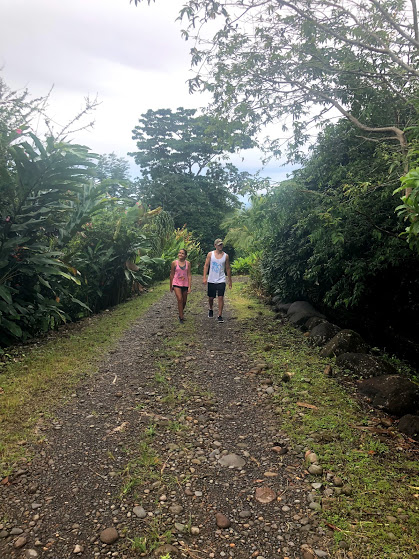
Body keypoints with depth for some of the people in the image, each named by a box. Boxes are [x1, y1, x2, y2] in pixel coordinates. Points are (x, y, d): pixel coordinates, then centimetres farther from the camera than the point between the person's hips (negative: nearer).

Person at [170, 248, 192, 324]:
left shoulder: (188, 263, 1)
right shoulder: (174, 263, -2)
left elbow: (189, 275, 2)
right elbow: (172, 274, 5)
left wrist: (189, 286, -4)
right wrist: (171, 286, 8)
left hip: (185, 284, 2)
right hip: (176, 284, -2)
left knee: (184, 301, 11)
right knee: (180, 299, -16)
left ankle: (181, 314, 35)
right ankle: (181, 317, -8)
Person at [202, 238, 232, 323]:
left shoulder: (226, 256, 1)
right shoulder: (210, 254, 0)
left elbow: (228, 269, 8)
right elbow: (206, 266, 1)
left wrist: (230, 281, 8)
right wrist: (204, 277, -9)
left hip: (221, 280, -1)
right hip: (211, 280, 1)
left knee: (221, 297, -9)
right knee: (211, 298, 11)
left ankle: (220, 316, -2)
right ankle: (211, 309, 40)